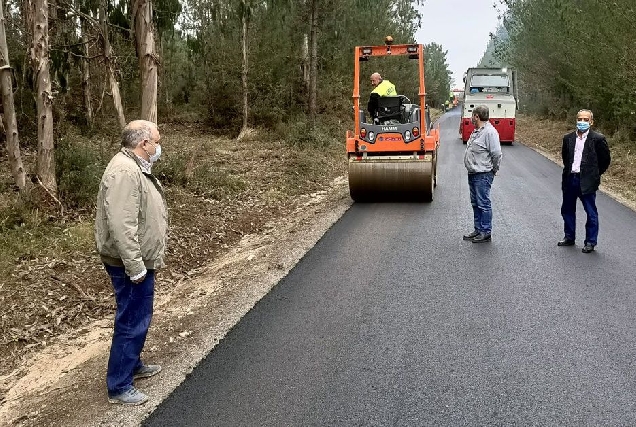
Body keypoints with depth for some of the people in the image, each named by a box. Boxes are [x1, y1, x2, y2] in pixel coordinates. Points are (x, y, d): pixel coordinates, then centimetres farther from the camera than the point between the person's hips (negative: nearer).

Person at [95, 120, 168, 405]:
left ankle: (133, 365, 39)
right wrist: (135, 267, -27)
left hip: (139, 260, 11)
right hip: (130, 264, -11)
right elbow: (122, 225, -29)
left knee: (137, 318, 22)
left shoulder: (136, 166, 12)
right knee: (132, 322, -1)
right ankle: (119, 387, 11)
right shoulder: (125, 171, -24)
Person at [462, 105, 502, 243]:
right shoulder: (477, 131, 14)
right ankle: (478, 229, 25)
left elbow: (496, 154, -19)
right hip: (473, 173, 10)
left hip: (483, 175, -10)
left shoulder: (490, 132, -17)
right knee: (475, 204, 15)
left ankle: (486, 232, 4)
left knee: (483, 204, -4)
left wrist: (494, 170, -8)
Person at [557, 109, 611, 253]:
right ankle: (569, 237, 29)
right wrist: (569, 170, 15)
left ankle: (590, 241, 13)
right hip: (570, 179, 5)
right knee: (567, 210, 14)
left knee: (591, 213, 3)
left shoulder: (598, 139, -8)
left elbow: (605, 160, 0)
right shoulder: (568, 138, 5)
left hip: (587, 181, -5)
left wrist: (594, 175, 3)